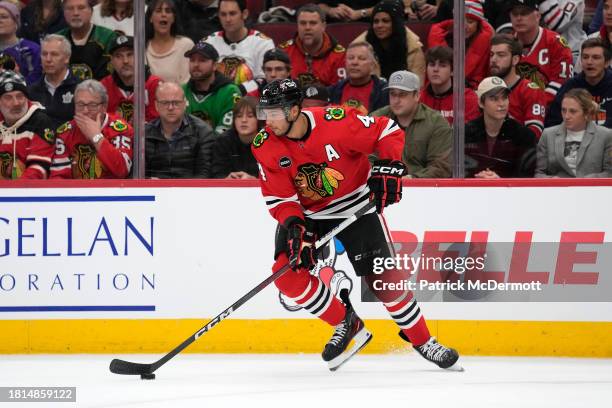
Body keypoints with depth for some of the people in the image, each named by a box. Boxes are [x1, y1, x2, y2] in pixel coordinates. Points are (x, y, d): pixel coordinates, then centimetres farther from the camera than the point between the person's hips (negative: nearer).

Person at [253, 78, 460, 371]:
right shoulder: (265, 146, -17)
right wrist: (294, 226, -29)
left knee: (382, 278, -7)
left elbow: (387, 132, -15)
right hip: (306, 212, 3)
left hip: (356, 205, -3)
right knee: (288, 274, -17)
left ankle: (422, 341, 14)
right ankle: (346, 324, 4)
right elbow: (279, 197, -12)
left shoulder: (336, 122, -27)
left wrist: (389, 168, -26)